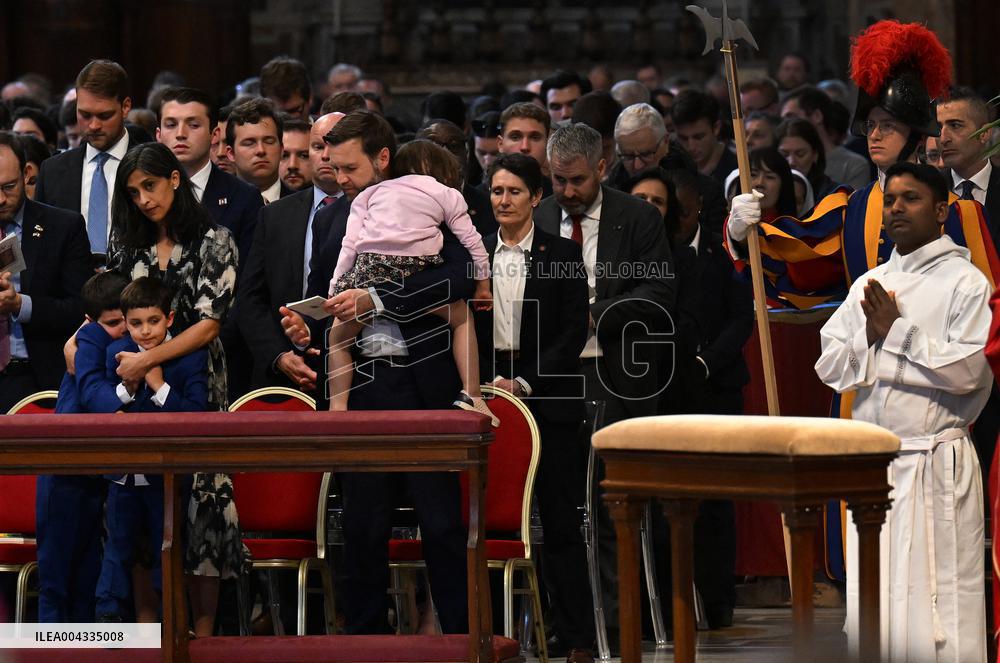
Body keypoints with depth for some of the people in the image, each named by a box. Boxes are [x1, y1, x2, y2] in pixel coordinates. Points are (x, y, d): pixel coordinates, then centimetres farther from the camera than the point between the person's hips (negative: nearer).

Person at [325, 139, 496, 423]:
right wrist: (483, 283, 32)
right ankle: (471, 395, 18)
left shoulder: (372, 192, 24)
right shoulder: (446, 195, 21)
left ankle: (337, 410, 8)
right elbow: (471, 241, 19)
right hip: (417, 269, 0)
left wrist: (334, 291, 16)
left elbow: (350, 244, 15)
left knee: (339, 338, 19)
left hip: (369, 267, 0)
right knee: (461, 317, 25)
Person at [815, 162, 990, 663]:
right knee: (872, 598, 8)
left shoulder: (966, 283, -4)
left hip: (934, 463, -6)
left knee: (936, 598, -7)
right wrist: (869, 335, -7)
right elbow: (830, 367, 10)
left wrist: (896, 331, -10)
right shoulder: (868, 286, 14)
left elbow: (968, 370, -15)